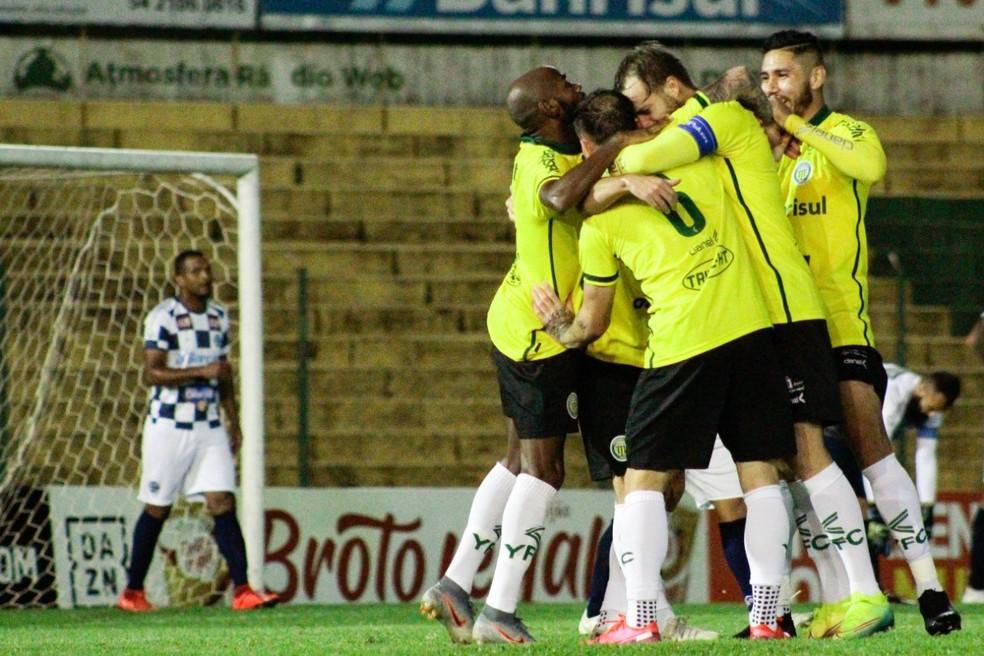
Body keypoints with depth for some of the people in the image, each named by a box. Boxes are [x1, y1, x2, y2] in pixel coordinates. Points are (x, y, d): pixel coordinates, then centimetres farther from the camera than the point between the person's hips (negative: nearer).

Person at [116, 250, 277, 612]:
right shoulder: (162, 317, -9)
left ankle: (242, 589, -13)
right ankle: (132, 592, 15)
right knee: (157, 510, 3)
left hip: (210, 428, 5)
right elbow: (152, 373, -16)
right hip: (169, 427, -5)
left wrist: (233, 421, 17)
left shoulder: (219, 317, 11)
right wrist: (202, 371, -22)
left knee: (222, 503, -7)